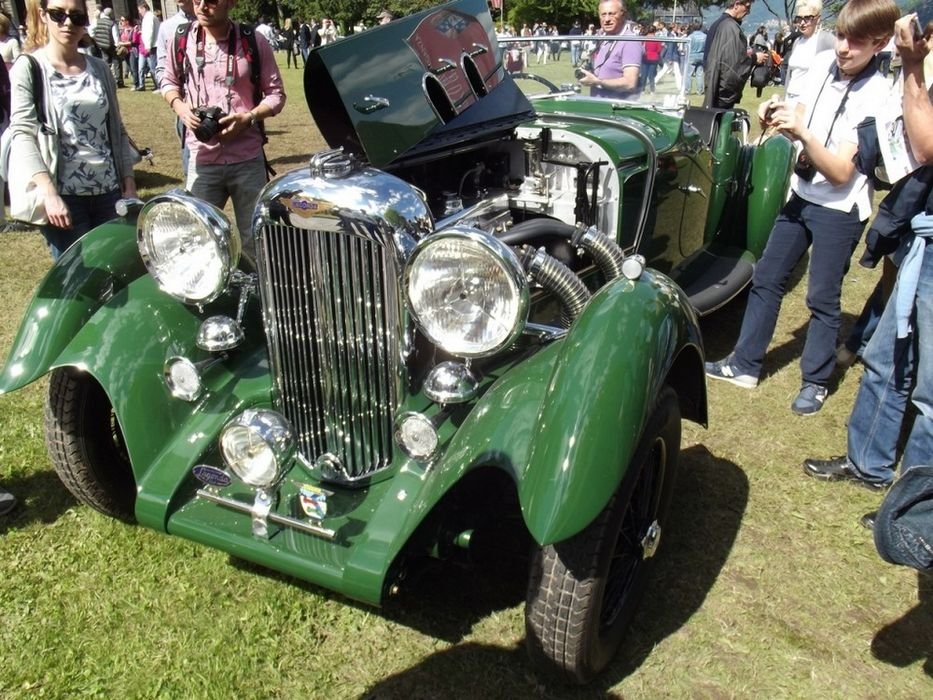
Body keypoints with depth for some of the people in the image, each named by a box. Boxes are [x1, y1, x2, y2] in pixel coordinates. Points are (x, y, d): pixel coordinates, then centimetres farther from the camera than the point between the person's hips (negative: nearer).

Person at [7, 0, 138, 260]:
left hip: (109, 191, 4)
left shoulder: (100, 68, 13)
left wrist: (129, 184, 7)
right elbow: (22, 134, -8)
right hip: (64, 194, -4)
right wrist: (49, 193, -20)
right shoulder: (28, 68, 1)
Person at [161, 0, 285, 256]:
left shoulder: (254, 42, -5)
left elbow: (276, 93, 2)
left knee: (254, 240, 10)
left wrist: (249, 117, -15)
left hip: (248, 159, -1)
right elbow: (169, 82, 17)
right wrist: (180, 107, -4)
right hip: (202, 160, 1)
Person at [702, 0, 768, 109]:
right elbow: (734, 63, -23)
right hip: (725, 90, -10)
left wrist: (744, 54, 18)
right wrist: (754, 58, -7)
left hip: (714, 86, 10)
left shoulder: (717, 24, 12)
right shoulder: (731, 27, -17)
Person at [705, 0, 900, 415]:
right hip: (801, 193, 7)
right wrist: (778, 115, -7)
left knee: (822, 298, 2)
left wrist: (801, 134, -34)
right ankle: (744, 365, 22)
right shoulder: (822, 64, -2)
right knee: (766, 279, 10)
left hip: (839, 209, -7)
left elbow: (840, 172, -23)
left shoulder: (875, 98, -20)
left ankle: (816, 382, 19)